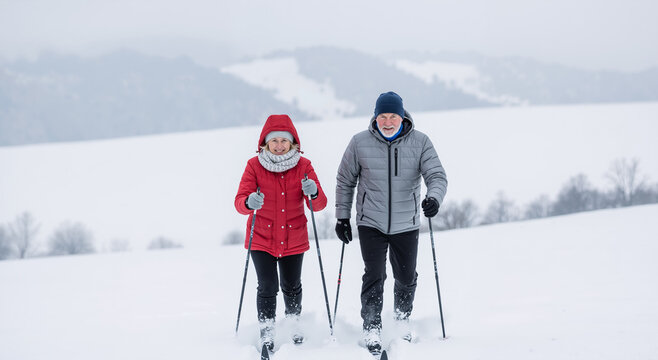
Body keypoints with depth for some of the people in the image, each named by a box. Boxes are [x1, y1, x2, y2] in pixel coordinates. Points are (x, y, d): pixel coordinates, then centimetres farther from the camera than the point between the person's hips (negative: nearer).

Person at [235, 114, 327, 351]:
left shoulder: (303, 166, -5)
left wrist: (314, 193, -33)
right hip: (262, 239, -2)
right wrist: (249, 203, -40)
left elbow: (319, 205, -10)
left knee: (292, 287, 12)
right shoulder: (254, 166, -9)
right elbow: (240, 202, -16)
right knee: (267, 287, -9)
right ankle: (267, 333, 7)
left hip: (293, 238, 2)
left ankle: (294, 325, 37)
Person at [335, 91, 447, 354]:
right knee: (374, 276, -11)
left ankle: (402, 318, 38)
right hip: (371, 224, -1)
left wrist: (434, 198, -32)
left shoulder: (420, 142, -5)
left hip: (406, 224, 1)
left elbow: (437, 175, -10)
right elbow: (345, 181, 7)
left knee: (406, 279, 12)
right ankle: (371, 328, 2)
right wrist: (342, 216, 6)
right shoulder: (360, 143, -4)